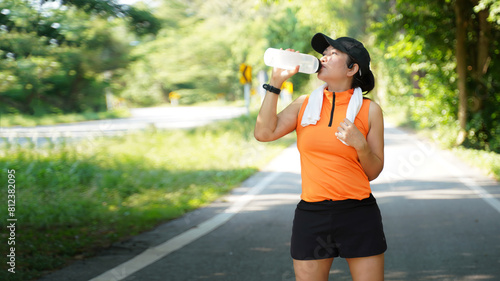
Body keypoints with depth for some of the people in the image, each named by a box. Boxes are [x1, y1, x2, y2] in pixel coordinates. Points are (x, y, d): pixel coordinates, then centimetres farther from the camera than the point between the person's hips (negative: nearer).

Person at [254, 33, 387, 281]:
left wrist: (360, 144, -16)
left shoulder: (369, 110, 2)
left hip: (359, 216, -2)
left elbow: (373, 172, 4)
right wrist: (276, 81, -5)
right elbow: (264, 133, -7)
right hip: (311, 215, 2)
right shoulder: (304, 104, 8)